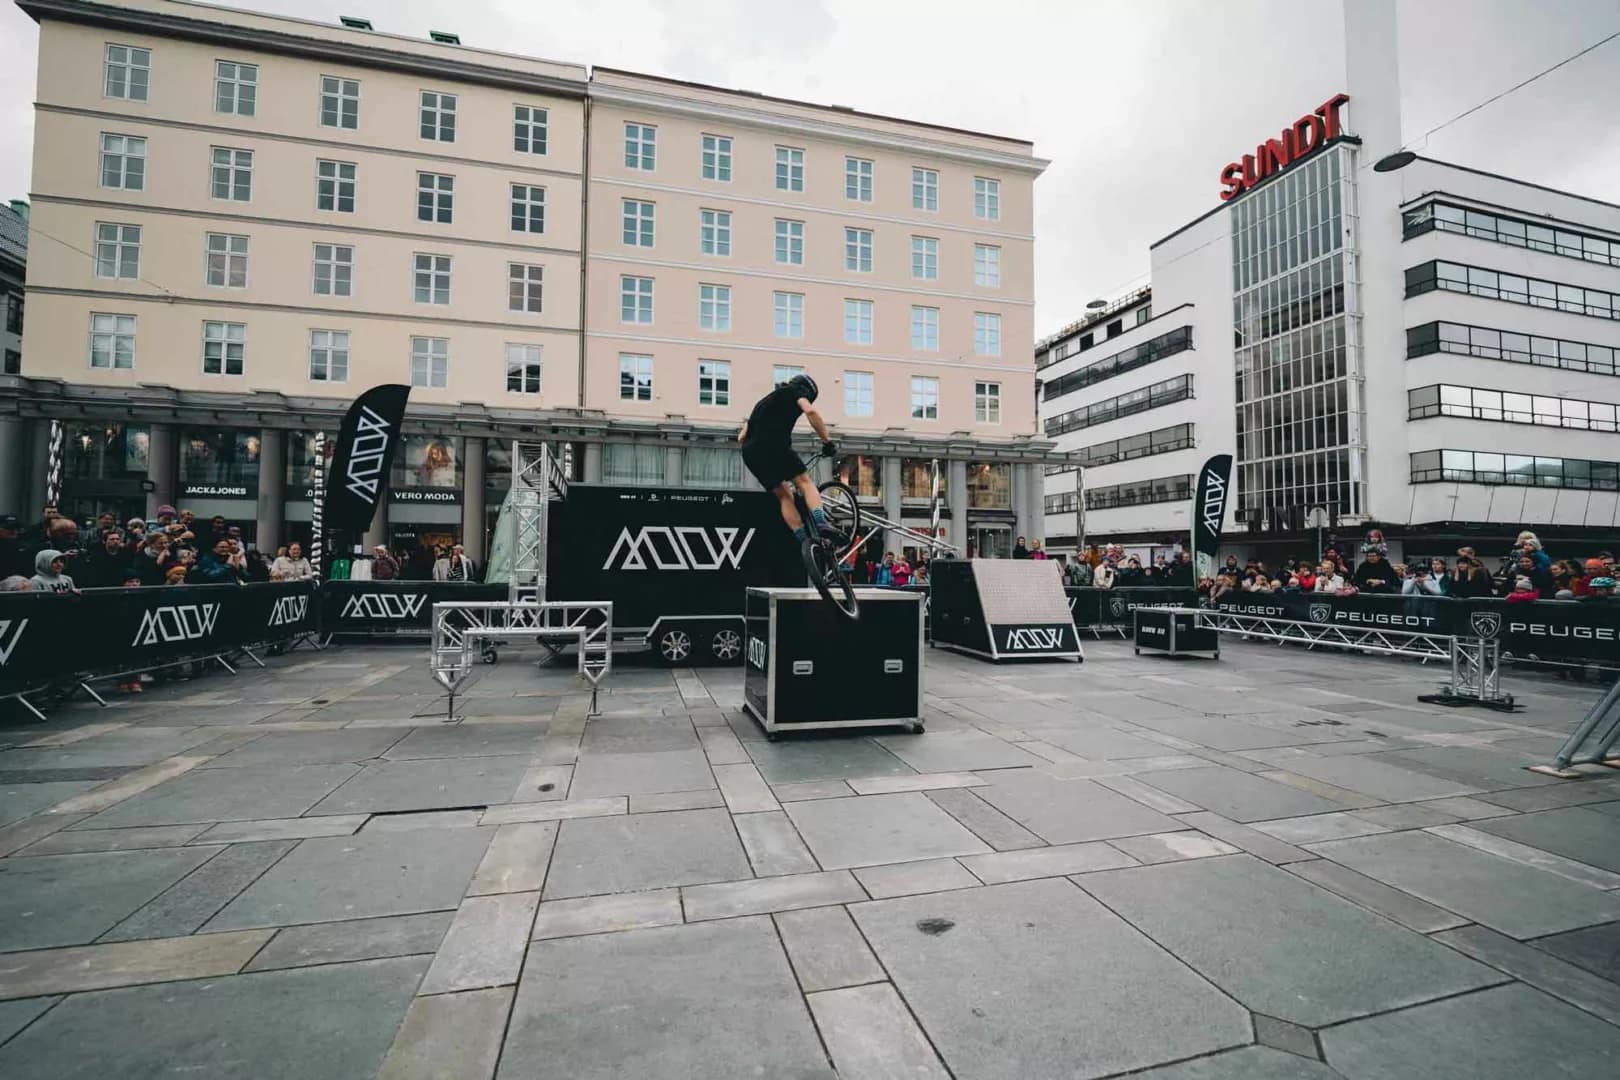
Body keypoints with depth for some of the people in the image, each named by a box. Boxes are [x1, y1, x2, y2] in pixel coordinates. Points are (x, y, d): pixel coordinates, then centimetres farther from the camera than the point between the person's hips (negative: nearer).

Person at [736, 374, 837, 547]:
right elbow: (810, 411, -5)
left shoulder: (765, 400, 37)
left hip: (750, 453, 6)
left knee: (784, 495, 12)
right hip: (774, 444, -6)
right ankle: (822, 525, -21)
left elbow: (741, 437, 32)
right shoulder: (796, 390, 19)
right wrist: (827, 440, -2)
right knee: (804, 482, 1)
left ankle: (804, 542, 4)